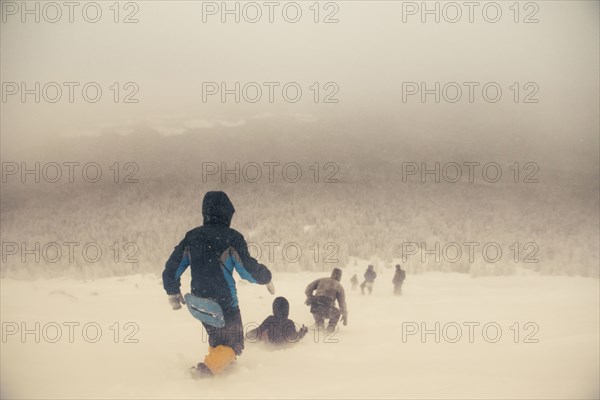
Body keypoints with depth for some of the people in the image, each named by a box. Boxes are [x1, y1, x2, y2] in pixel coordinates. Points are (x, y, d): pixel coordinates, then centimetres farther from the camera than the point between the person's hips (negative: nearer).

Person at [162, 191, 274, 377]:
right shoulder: (231, 238, -14)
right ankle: (209, 367, -18)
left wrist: (173, 293, 20)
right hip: (225, 303, -6)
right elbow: (248, 269, -14)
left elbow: (172, 268, 6)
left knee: (216, 338, 29)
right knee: (233, 345, 3)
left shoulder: (191, 237, 2)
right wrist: (266, 278, 5)